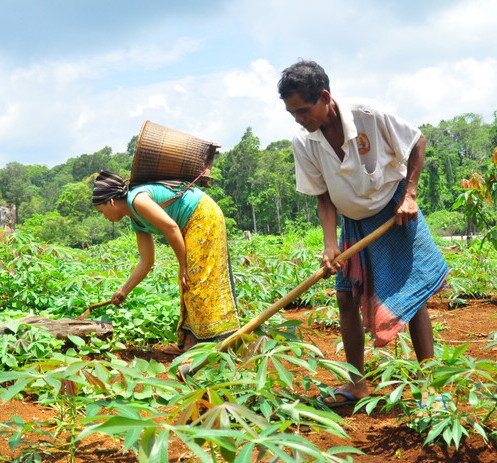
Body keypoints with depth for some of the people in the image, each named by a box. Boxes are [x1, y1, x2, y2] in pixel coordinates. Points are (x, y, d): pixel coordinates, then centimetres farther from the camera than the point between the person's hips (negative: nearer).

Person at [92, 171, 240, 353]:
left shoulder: (137, 199, -17)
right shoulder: (137, 222, 13)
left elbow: (171, 227, -23)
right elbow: (146, 261, 15)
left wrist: (183, 265, -16)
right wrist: (124, 290, 18)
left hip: (203, 216, -10)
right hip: (194, 223, 10)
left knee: (196, 280, -9)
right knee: (189, 282, 10)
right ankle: (191, 342, 14)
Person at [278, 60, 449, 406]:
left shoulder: (370, 117, -24)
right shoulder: (304, 143, -13)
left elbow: (417, 143, -9)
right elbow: (323, 196, -5)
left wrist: (409, 195, -15)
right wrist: (330, 244, -16)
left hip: (395, 213, -4)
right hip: (354, 222, 4)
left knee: (413, 296, -6)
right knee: (347, 300, 2)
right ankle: (357, 384, 14)